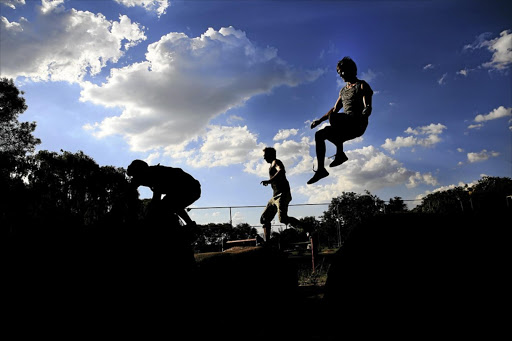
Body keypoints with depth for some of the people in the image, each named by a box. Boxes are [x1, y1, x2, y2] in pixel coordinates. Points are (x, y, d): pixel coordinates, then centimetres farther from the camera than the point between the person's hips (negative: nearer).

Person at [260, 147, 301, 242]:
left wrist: (269, 181, -38)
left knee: (283, 219, -26)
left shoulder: (276, 162, -4)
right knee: (264, 219, 6)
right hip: (275, 196, 10)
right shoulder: (272, 165, 25)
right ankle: (267, 242, 8)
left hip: (282, 195, -10)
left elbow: (281, 171, -27)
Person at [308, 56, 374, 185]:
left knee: (333, 117, -33)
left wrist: (362, 116, -33)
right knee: (319, 135, -5)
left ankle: (340, 153, -27)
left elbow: (368, 107, -10)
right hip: (346, 127, 8)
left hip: (358, 124, -8)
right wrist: (319, 120, 19)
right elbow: (335, 109, 31)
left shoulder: (362, 86, 3)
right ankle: (321, 169, -5)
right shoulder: (343, 90, 26)